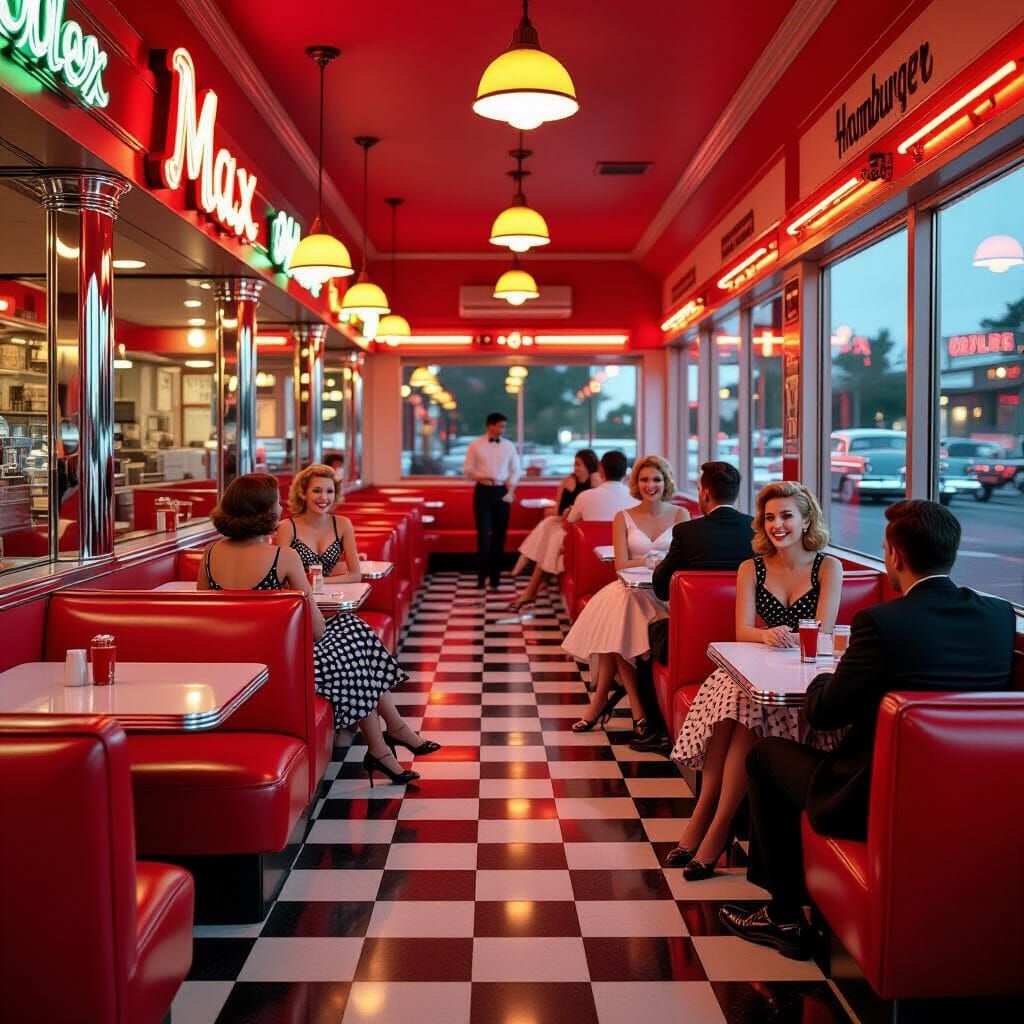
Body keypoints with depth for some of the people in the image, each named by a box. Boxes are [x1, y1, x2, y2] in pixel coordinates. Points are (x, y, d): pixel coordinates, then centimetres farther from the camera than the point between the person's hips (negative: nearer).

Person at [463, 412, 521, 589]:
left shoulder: (509, 446, 5)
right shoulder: (476, 445, 0)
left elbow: (515, 470, 7)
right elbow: (467, 469, 1)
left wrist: (510, 489, -7)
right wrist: (481, 477, -17)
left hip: (502, 492, 2)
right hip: (483, 491, -2)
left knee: (499, 535, 6)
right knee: (483, 533, -6)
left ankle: (495, 577, 14)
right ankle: (482, 575, 1)